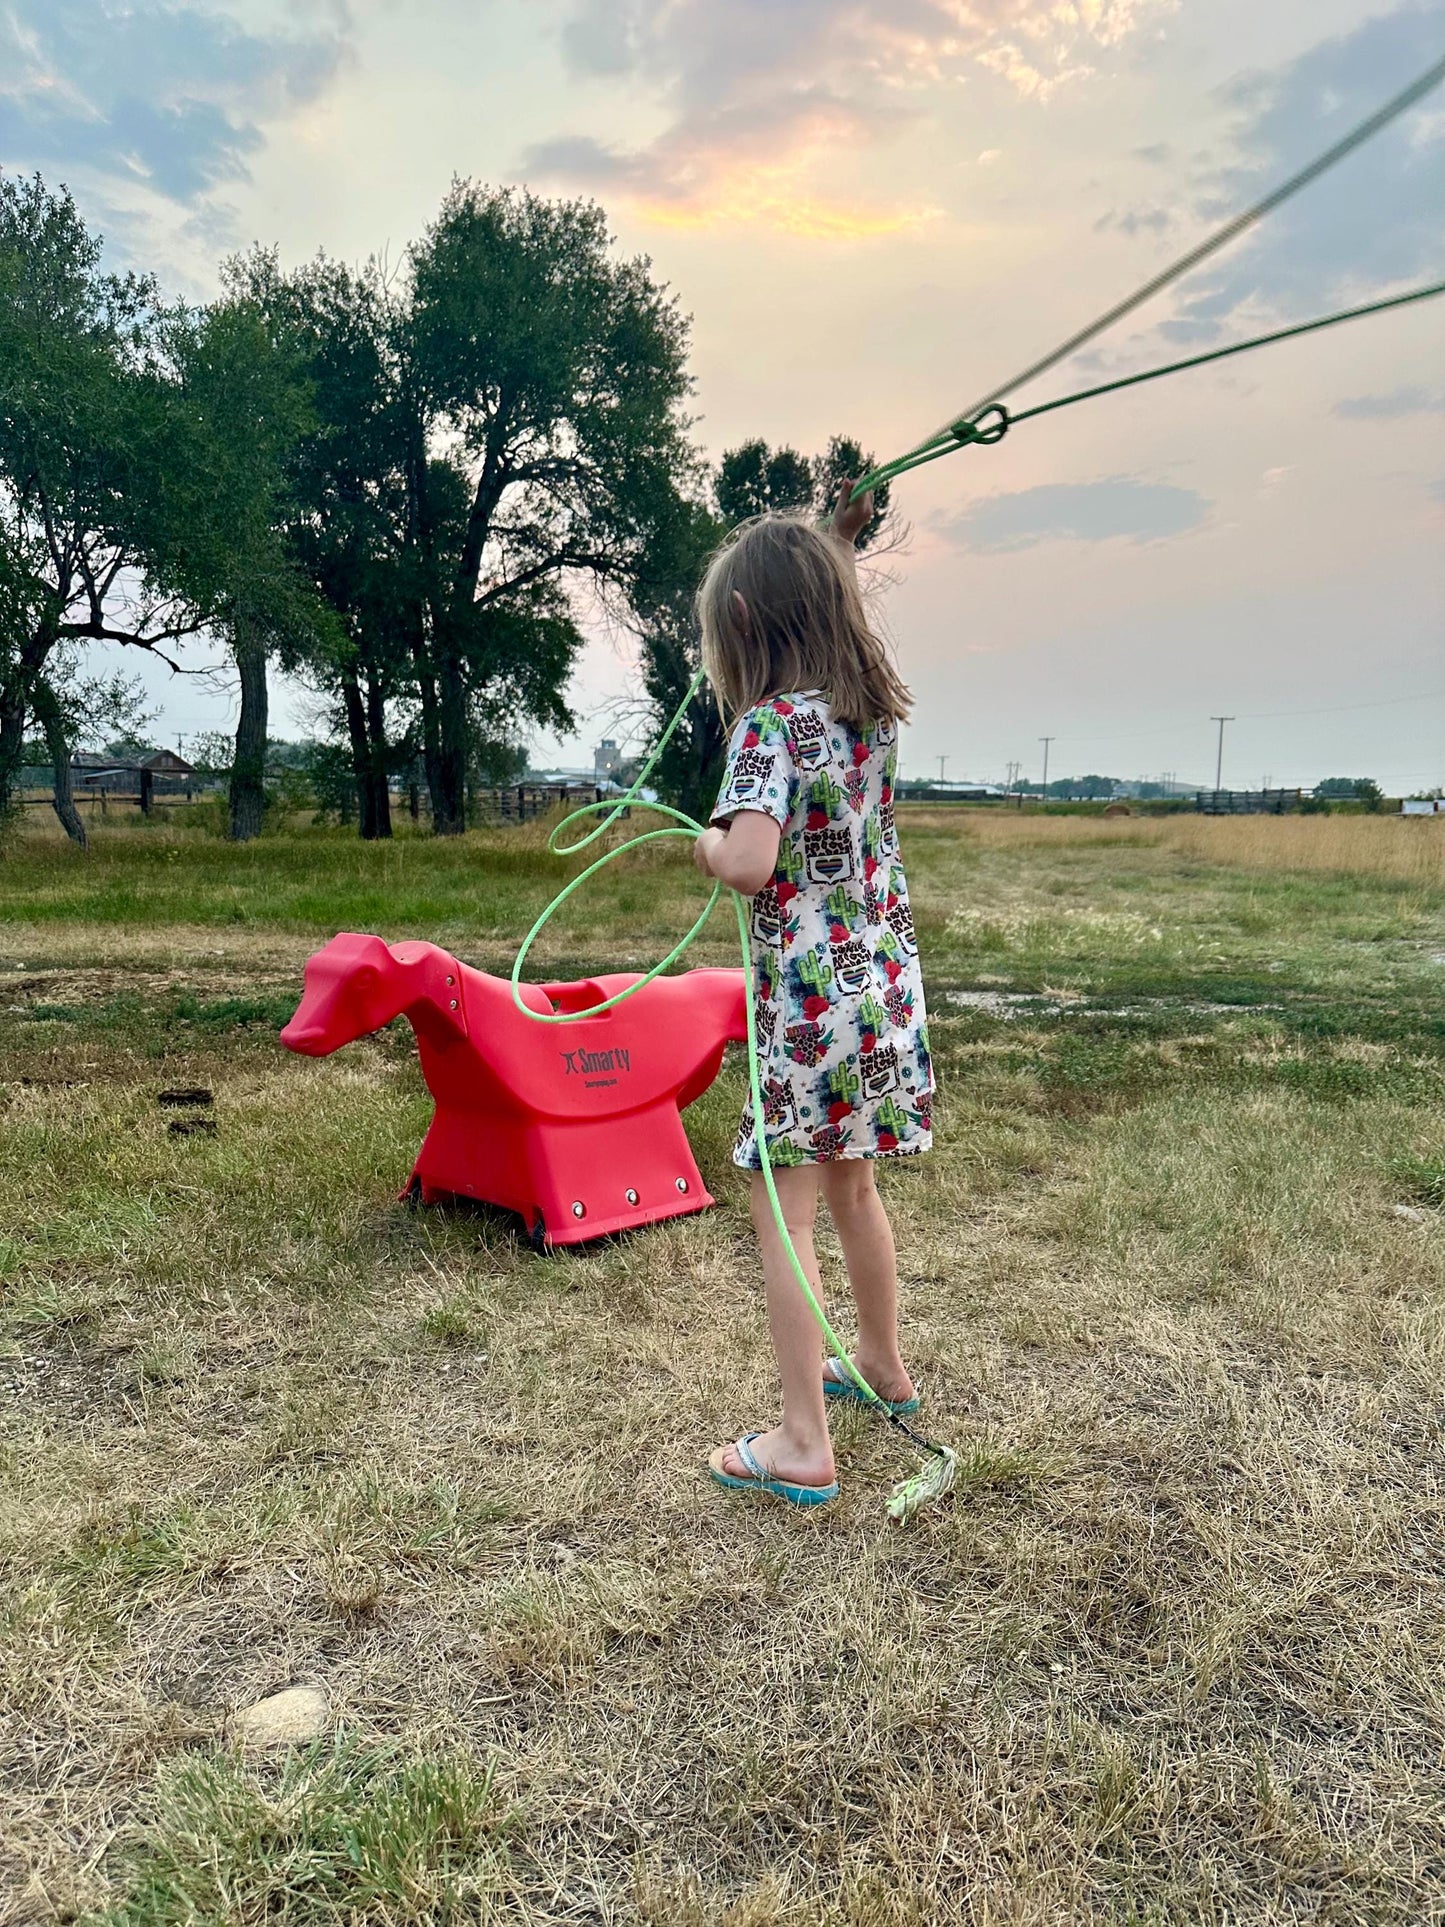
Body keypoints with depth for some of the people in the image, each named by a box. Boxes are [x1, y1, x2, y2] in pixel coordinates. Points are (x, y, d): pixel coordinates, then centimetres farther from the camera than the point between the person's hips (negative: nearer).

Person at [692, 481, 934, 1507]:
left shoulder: (772, 722, -17)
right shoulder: (875, 705, 5)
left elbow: (751, 863, -32)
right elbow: (844, 613, 31)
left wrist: (705, 843, -11)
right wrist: (837, 538, 29)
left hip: (810, 1004, -8)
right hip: (887, 986, 8)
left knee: (784, 1213, 3)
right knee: (853, 1186, 24)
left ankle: (803, 1446, 11)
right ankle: (884, 1364, 42)